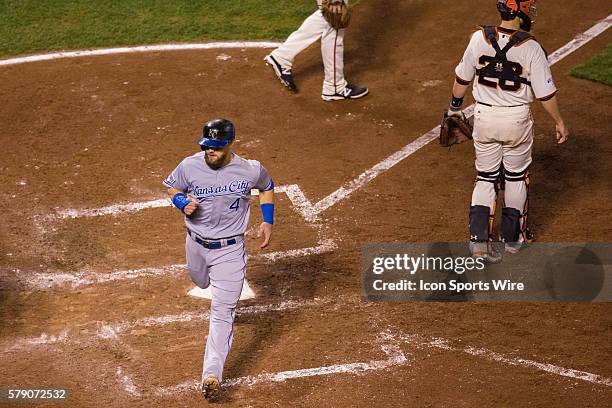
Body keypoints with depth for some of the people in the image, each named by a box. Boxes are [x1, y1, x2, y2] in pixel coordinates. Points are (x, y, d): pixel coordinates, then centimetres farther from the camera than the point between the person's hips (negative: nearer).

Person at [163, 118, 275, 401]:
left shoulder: (251, 170, -16)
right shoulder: (189, 166, -15)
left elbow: (267, 187, 7)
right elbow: (172, 188, 4)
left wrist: (268, 222, 0)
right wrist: (184, 203, -17)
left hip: (229, 249, -3)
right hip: (197, 244, 4)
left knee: (222, 312, -9)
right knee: (201, 282, 29)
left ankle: (211, 375, -12)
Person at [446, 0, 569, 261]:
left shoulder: (479, 39, -10)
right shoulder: (531, 48, -17)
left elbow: (462, 78, 1)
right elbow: (545, 93, -12)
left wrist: (455, 106, 18)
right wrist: (559, 122, 4)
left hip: (484, 117, 2)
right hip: (517, 121, -2)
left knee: (486, 178, 14)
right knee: (516, 177, 18)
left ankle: (479, 239, 2)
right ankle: (513, 237, 28)